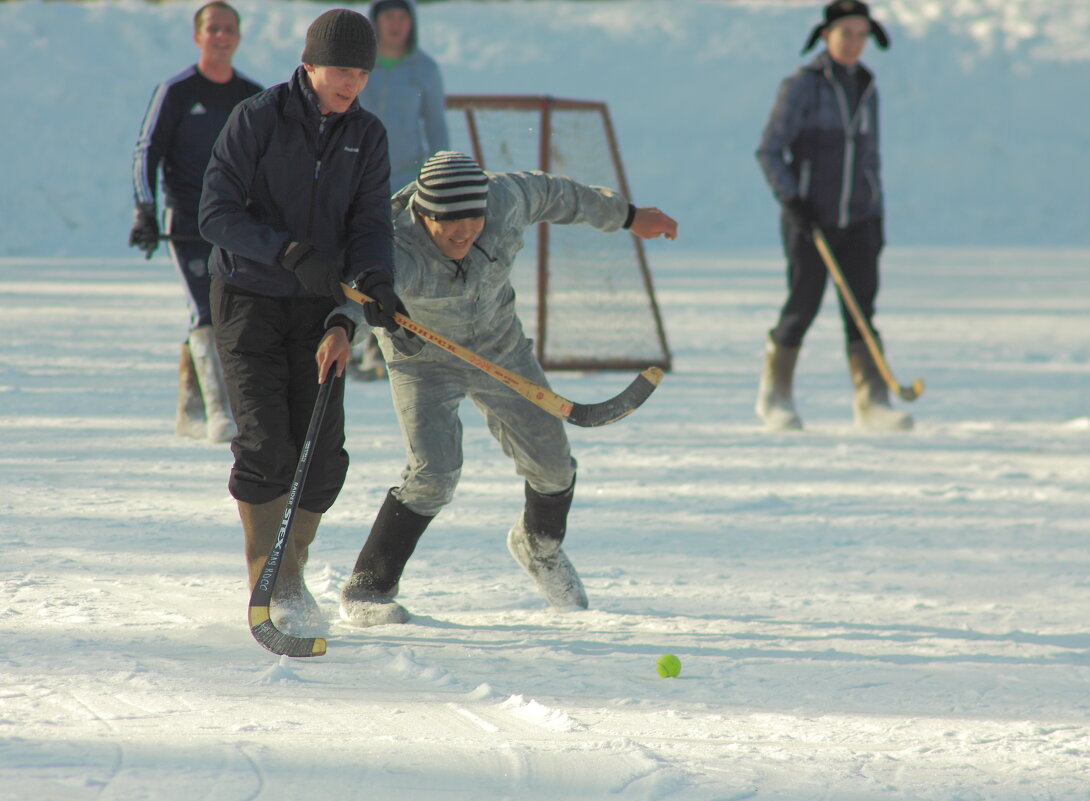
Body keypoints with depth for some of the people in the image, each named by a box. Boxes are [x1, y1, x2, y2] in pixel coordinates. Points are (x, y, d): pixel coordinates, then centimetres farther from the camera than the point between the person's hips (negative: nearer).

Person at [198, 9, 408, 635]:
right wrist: (289, 252, -27)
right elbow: (217, 214, -14)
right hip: (247, 298, -4)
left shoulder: (368, 135, 2)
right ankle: (271, 587, -7)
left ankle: (290, 568, 19)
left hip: (319, 308, 4)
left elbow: (371, 224, -3)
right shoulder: (258, 119, -11)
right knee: (265, 443, -15)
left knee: (323, 454, -1)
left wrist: (376, 281, -24)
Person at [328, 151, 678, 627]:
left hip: (500, 349, 5)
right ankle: (366, 592, -6)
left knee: (551, 466, 10)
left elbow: (550, 194, -2)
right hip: (424, 361, -5)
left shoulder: (505, 200, -23)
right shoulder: (400, 250, -36)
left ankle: (539, 546, 44)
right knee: (433, 476, -22)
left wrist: (626, 216, 11)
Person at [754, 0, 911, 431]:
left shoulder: (867, 88, 12)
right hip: (810, 219, -4)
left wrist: (877, 218, 17)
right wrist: (791, 198, -18)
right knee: (803, 305, -2)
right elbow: (769, 150, -7)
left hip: (857, 220, 5)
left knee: (861, 306, -5)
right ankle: (774, 396, 15)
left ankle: (872, 403, -8)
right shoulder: (802, 85, -5)